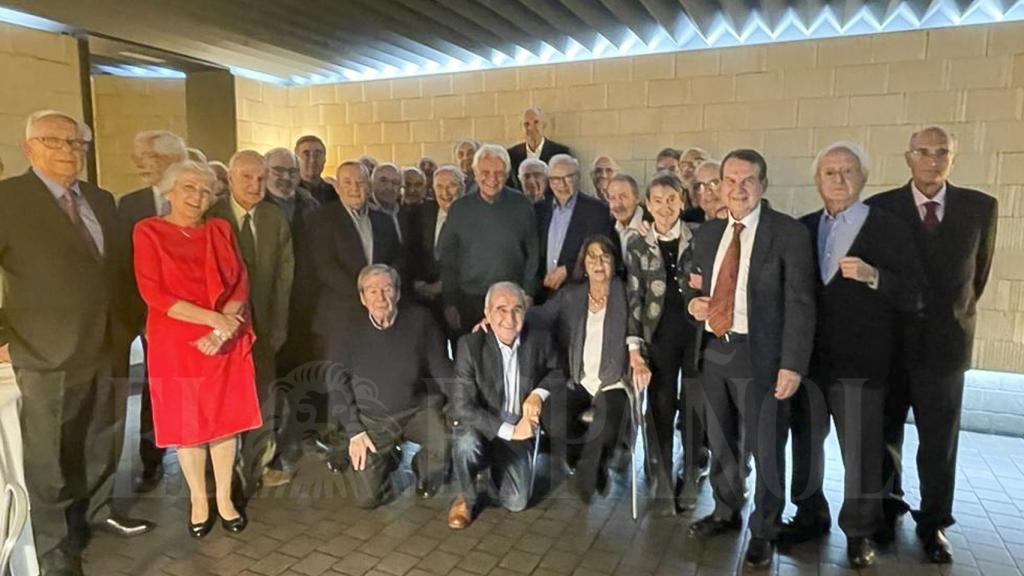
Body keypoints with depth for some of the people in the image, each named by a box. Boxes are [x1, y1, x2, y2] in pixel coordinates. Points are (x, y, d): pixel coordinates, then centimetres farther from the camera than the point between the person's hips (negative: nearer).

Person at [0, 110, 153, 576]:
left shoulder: (101, 200, 10)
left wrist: (124, 325, 11)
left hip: (107, 348, 6)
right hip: (48, 355, -5)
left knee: (102, 442, 21)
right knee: (48, 461, 10)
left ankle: (99, 509, 43)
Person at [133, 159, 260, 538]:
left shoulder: (221, 230, 7)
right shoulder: (148, 231, -4)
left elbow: (240, 284, 1)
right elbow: (154, 294, -12)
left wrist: (223, 328, -14)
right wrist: (213, 318, -18)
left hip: (226, 342, 3)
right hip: (177, 343, -2)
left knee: (226, 420, 9)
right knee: (187, 424, 9)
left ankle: (224, 498, 24)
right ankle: (198, 500, 27)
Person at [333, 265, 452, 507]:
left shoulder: (419, 320, -9)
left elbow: (440, 367, -5)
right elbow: (339, 385, 0)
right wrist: (354, 431, -4)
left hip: (419, 409, 0)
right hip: (372, 419, 0)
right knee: (367, 498, -9)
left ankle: (426, 476, 7)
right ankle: (385, 460, 27)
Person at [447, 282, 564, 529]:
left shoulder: (540, 340, -9)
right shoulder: (470, 344, -18)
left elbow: (558, 372, 9)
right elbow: (463, 407, -21)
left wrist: (539, 393, -12)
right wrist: (509, 430, -25)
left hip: (517, 431, 3)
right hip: (479, 427, -2)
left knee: (516, 503, -8)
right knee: (466, 443, -35)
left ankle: (494, 467, 27)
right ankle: (466, 498, -2)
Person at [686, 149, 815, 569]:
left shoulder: (789, 234, -8)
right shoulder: (706, 234, 8)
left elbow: (800, 305, -11)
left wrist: (792, 365, -16)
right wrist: (695, 304, -4)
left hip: (761, 356, -5)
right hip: (713, 351, 5)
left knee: (765, 447, 8)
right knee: (720, 442, 19)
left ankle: (764, 529, 30)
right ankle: (726, 511, 40)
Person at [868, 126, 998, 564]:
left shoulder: (980, 207, 0)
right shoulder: (880, 208, -5)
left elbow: (979, 269, 13)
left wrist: (958, 315, 18)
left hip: (945, 340, 1)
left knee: (939, 441, 9)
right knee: (885, 433, 13)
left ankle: (933, 523, 26)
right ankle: (887, 507, 32)